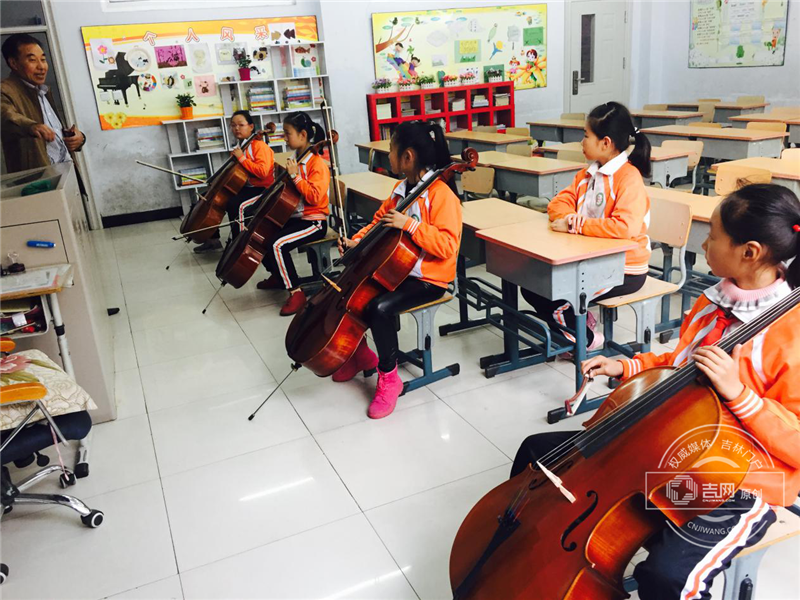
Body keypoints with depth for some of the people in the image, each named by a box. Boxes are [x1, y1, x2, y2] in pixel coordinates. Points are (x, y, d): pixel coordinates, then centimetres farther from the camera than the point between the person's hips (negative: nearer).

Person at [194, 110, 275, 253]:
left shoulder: (260, 146, -14)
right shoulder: (239, 147, 9)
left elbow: (262, 172, -29)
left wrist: (242, 158, -24)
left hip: (261, 189, -9)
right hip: (244, 186, 9)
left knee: (235, 204, -35)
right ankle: (213, 239, 15)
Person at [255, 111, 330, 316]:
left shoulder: (317, 163, -16)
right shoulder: (295, 158, 9)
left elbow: (314, 197, -27)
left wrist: (295, 176, -24)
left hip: (313, 222, -9)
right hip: (294, 216, 9)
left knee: (277, 244, -28)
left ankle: (296, 292, -16)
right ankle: (277, 276, 28)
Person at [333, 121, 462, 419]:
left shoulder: (441, 194, -19)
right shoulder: (401, 189, 8)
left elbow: (446, 246, -26)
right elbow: (379, 221, 19)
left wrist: (410, 225, -32)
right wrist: (356, 241, 3)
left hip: (427, 278, -9)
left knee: (380, 307, -31)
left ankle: (388, 377, -9)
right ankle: (361, 353, 21)